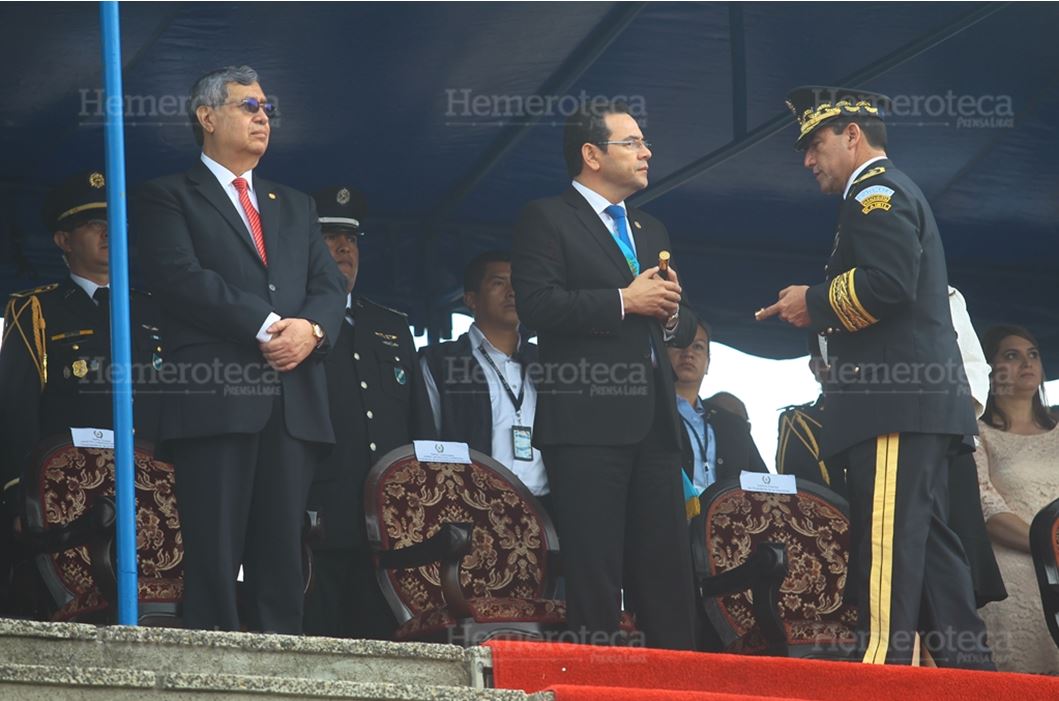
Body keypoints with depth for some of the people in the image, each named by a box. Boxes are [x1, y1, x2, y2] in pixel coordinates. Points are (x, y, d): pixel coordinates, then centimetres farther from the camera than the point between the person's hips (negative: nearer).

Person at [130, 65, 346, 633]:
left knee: (282, 557, 1)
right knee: (214, 556, -9)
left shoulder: (296, 207, 28)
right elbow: (181, 277, -7)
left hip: (294, 404, 5)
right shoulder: (168, 198, 10)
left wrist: (311, 328, -7)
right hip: (216, 397, -5)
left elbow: (331, 286, 17)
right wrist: (267, 325, -14)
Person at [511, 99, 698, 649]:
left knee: (669, 572, 2)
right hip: (587, 423, -7)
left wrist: (671, 313, 3)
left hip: (653, 422, 7)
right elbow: (536, 304, -13)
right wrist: (623, 301, -12)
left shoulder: (650, 231, 26)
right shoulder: (546, 219, 2)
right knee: (594, 573, -8)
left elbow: (683, 328, 26)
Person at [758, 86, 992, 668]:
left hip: (894, 402, -11)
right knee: (929, 543, 9)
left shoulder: (875, 191, -4)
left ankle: (884, 660, -21)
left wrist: (816, 302, -7)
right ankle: (967, 670, 8)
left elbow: (888, 282, -20)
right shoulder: (896, 193, 28)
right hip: (921, 401, 11)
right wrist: (820, 313, 18)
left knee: (885, 545, -16)